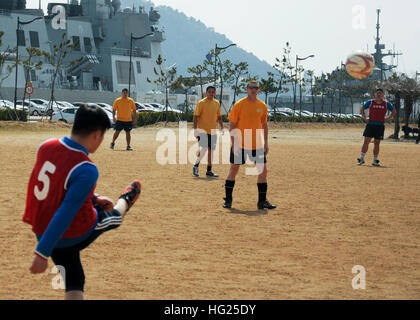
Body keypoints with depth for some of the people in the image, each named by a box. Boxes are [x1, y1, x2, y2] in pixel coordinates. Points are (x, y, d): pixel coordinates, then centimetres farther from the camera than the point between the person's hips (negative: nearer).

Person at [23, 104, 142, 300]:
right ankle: (125, 201, 60)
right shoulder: (87, 170, -28)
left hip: (41, 231, 5)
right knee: (114, 216, 26)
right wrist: (43, 253, -29)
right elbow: (65, 214, -30)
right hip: (74, 236, -5)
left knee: (73, 283, 20)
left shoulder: (45, 148, -7)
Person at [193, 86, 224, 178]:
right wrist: (195, 130, -14)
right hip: (203, 130, -6)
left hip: (213, 131, 6)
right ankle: (196, 166, 2)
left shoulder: (217, 103, 11)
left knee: (211, 150, 6)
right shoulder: (201, 103, -6)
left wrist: (222, 127, 13)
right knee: (204, 149, -16)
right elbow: (196, 117, -7)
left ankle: (209, 171, 12)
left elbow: (219, 116, 22)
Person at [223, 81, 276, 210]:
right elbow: (232, 126, -6)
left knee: (263, 170, -1)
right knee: (233, 170, 1)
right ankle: (228, 200, 13)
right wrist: (234, 144, -13)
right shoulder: (239, 105, -7)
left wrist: (266, 142, 8)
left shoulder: (262, 106, 5)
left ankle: (262, 201, 6)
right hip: (240, 144, -3)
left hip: (257, 145, 3)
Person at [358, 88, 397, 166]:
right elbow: (362, 109, 15)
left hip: (380, 125, 1)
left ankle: (375, 161, 9)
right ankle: (361, 159, -1)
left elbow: (394, 111, 15)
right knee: (366, 141, -5)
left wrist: (388, 119, 3)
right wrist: (365, 118, 3)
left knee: (377, 143, 3)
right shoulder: (370, 102, 5)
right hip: (370, 124, -1)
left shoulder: (386, 104, 7)